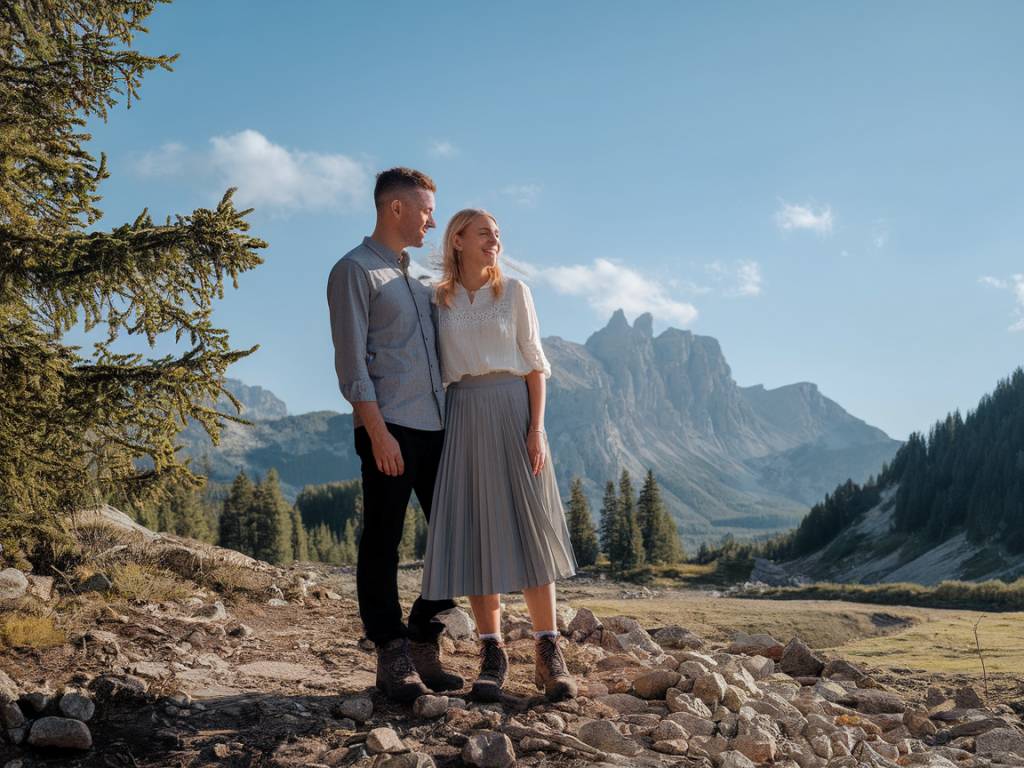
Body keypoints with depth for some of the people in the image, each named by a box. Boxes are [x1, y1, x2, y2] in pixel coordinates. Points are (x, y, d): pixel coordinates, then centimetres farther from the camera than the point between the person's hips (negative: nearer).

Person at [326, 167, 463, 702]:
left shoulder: (414, 278, 22)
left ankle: (423, 644, 19)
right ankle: (392, 659, 6)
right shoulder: (355, 270, -2)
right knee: (382, 544, -1)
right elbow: (351, 361, -10)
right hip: (388, 429, -8)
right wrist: (377, 431, -17)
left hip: (435, 427, 8)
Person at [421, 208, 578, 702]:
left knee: (528, 527, -5)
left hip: (511, 409, -1)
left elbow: (534, 363, 4)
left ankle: (548, 652, -2)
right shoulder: (437, 300, 11)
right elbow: (433, 370, 11)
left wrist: (537, 428, -7)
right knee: (473, 532, -2)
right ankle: (492, 654, 3)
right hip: (461, 416, 1)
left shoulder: (514, 291, 8)